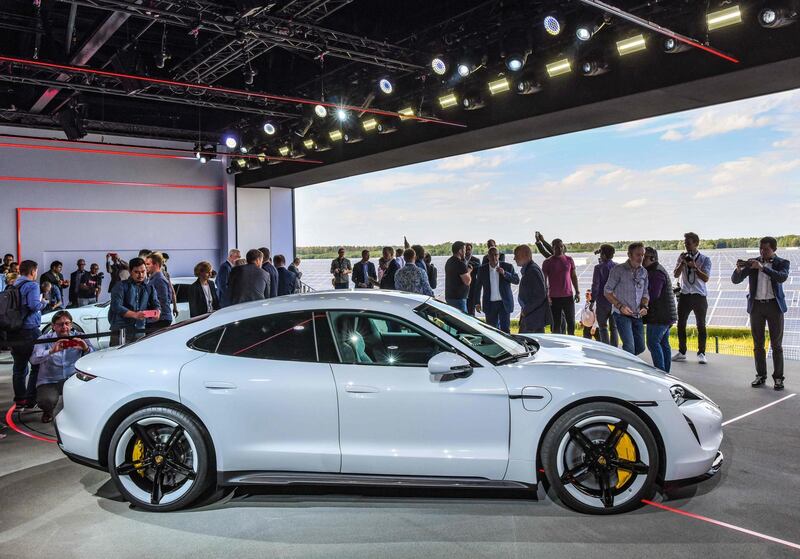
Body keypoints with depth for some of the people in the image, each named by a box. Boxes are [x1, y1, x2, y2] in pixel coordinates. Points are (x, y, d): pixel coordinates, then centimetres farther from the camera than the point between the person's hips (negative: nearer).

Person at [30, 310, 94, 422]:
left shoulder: (79, 338, 1)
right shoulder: (45, 339, -1)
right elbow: (33, 359, -18)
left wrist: (86, 349, -30)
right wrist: (52, 351, -34)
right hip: (49, 382, -1)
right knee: (47, 401, -31)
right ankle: (48, 412, 12)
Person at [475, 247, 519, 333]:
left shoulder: (508, 267, -2)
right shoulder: (482, 269, 2)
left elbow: (517, 280, -8)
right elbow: (478, 286, 8)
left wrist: (504, 273, -21)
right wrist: (477, 303, 5)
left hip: (504, 303, -1)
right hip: (490, 304, 2)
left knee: (505, 329, 0)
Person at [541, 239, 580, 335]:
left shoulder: (569, 260, 6)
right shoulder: (548, 262, -2)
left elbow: (574, 276, 13)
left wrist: (577, 292, 9)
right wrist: (546, 296, -11)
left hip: (568, 296, 2)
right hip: (554, 298, -2)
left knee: (571, 322, 5)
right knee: (556, 324, 3)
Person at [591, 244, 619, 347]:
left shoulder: (599, 267, -11)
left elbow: (595, 285, -13)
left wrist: (593, 300, -6)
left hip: (603, 301, -4)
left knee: (603, 328, 5)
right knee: (614, 328, 13)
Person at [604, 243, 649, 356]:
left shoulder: (644, 272, 8)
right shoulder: (618, 270, -8)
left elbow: (645, 293, 16)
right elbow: (607, 291, -6)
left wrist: (644, 306, -5)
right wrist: (620, 306, -17)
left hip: (638, 316, 6)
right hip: (622, 315, -6)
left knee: (640, 347, 10)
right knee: (629, 347, -17)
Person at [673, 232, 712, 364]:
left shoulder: (705, 259, -3)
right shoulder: (682, 257, 6)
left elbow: (706, 278, -12)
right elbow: (676, 274, -1)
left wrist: (694, 267, -22)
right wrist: (682, 263, -14)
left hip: (699, 296, -3)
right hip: (684, 295, 3)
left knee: (701, 325, 3)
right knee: (681, 324, 6)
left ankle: (701, 353, 11)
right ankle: (681, 352, 16)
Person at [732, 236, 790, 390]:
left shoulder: (782, 263, 0)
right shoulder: (753, 263, 5)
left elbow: (782, 277, -21)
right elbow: (735, 280, 0)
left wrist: (762, 268, -28)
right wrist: (739, 269, -20)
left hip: (774, 305, -2)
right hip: (756, 305, 2)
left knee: (776, 344, 1)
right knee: (758, 344, 7)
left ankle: (778, 378, 7)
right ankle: (761, 375, 16)